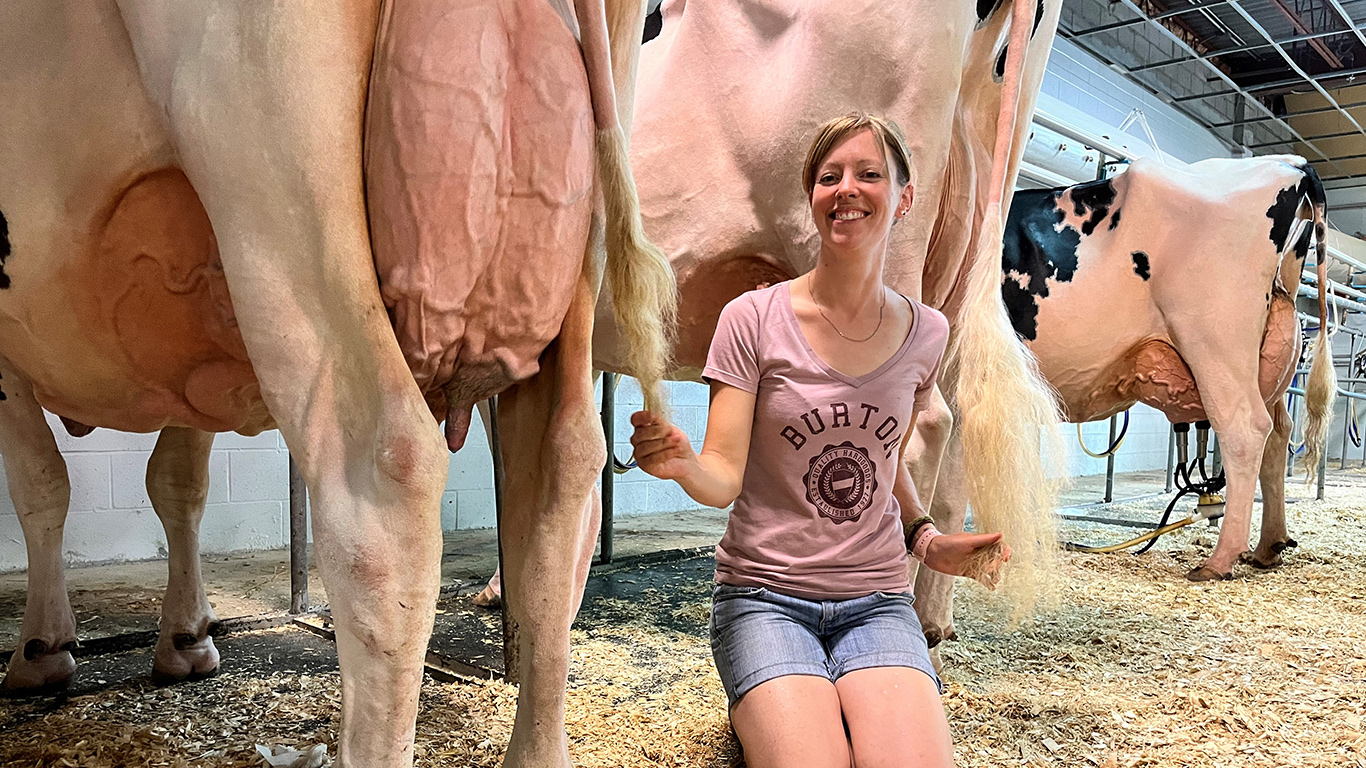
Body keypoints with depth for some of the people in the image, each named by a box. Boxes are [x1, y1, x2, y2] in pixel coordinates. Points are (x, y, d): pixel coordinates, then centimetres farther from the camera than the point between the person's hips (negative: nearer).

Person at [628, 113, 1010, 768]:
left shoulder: (925, 334, 4)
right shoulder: (754, 319, -6)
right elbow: (725, 477, -12)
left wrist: (926, 538, 4)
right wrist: (684, 465, -34)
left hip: (877, 600, 3)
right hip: (765, 595, -2)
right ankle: (764, 712, 5)